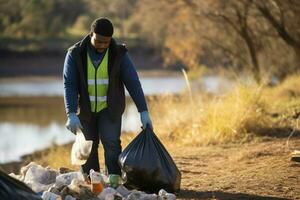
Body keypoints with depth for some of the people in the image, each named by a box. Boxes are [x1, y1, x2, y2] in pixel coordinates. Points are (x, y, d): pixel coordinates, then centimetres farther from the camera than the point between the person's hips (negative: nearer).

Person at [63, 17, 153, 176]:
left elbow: (133, 83, -11)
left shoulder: (119, 54, -9)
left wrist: (144, 112, -17)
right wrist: (71, 114, -25)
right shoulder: (75, 54, -10)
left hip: (110, 109, -1)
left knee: (111, 144, -14)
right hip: (84, 109, 1)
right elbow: (69, 84, -14)